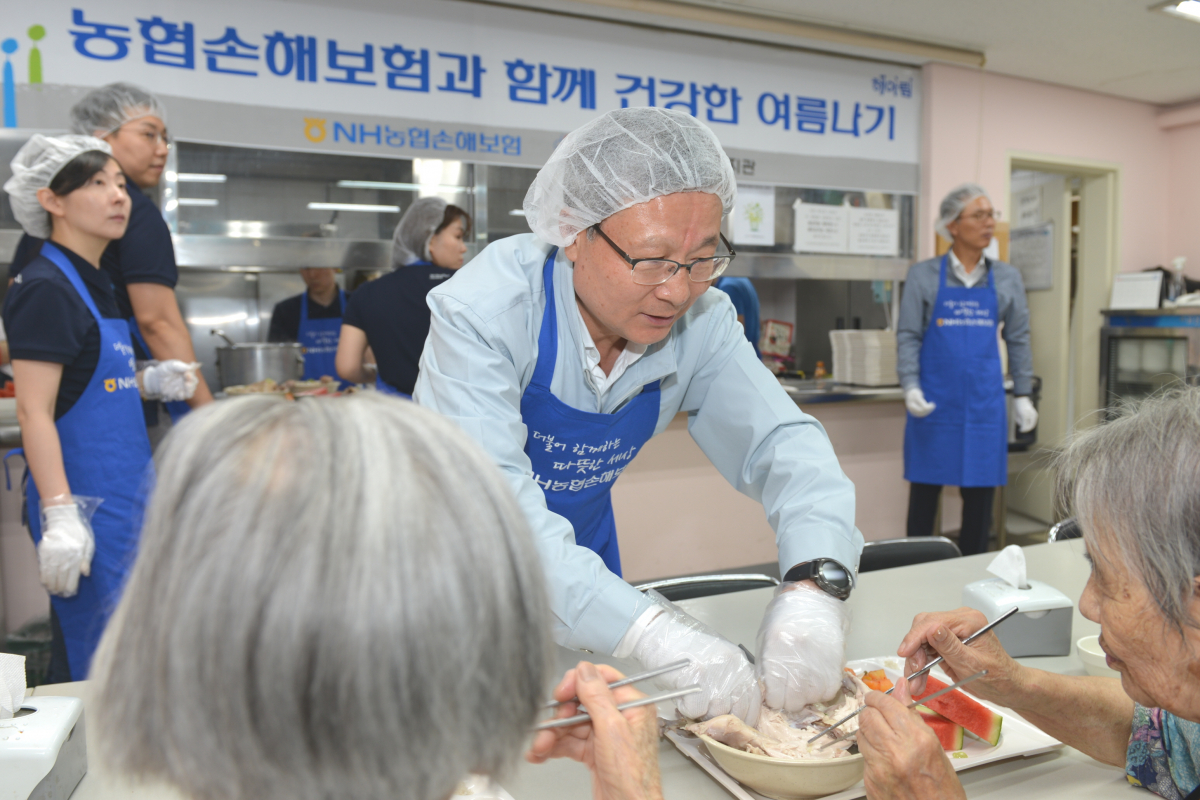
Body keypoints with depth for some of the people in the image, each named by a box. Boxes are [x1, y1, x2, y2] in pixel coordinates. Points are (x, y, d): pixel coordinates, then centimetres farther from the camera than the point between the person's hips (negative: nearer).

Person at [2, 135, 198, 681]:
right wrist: (61, 515, -23)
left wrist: (148, 382, 6)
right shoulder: (46, 288, -13)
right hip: (84, 498, -9)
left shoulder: (92, 282, 14)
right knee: (93, 657, -2)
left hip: (122, 491, 9)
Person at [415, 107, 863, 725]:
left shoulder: (701, 321, -13)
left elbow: (783, 442, -13)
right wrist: (650, 631, -46)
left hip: (587, 552, 3)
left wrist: (816, 582, -32)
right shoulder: (484, 308, -27)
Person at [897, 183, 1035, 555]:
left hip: (984, 402, 2)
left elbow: (1018, 340, 12)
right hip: (935, 402, -2)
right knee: (924, 492, 6)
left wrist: (1023, 395, 7)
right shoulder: (923, 276, 0)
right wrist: (911, 388, -13)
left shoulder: (1007, 278, 8)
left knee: (980, 496, 7)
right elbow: (908, 336, -2)